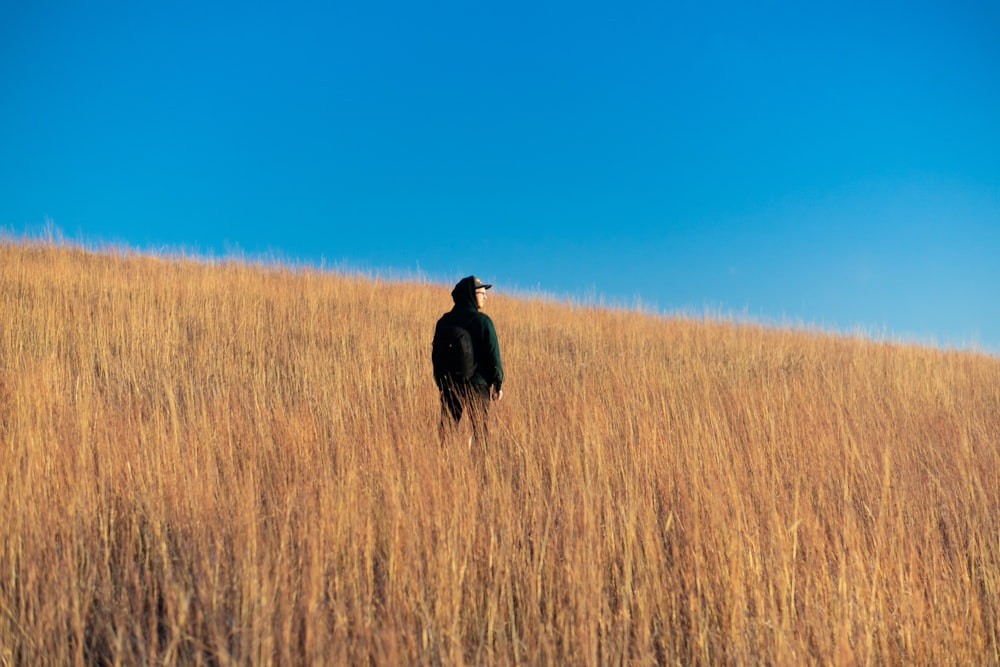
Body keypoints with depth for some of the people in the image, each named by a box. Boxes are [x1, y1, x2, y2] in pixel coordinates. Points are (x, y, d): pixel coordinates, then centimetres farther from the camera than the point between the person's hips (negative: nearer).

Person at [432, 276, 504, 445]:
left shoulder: (444, 321, 6)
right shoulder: (482, 321, -9)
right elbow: (493, 355, -9)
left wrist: (440, 383, 18)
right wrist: (498, 384, -1)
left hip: (449, 383, 4)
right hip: (477, 383, -4)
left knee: (446, 426, 9)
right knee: (480, 428, 3)